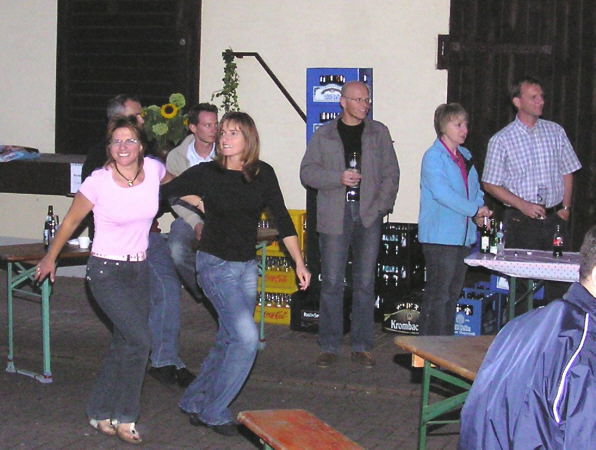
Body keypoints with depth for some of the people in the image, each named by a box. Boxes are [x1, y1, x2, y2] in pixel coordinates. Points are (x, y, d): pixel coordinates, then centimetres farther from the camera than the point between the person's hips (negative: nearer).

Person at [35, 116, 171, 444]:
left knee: (124, 345, 9)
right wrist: (50, 258, 9)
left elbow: (172, 186, 20)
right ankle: (124, 418, -1)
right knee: (140, 339, -16)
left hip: (139, 269, 5)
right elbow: (71, 221, -1)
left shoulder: (154, 170, -7)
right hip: (106, 270, -5)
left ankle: (101, 413, 25)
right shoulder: (98, 182, -17)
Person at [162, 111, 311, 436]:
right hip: (216, 264, -5)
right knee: (247, 338, -15)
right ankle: (214, 412, -1)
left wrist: (299, 263, 3)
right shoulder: (207, 173, -7)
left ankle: (194, 401, 27)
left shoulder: (262, 174, 2)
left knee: (227, 342, 9)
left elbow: (282, 218, 4)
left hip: (247, 266, 5)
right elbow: (161, 193, 0)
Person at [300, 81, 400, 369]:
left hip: (369, 216, 1)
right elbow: (307, 172, 4)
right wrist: (339, 178, -11)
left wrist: (382, 205, -3)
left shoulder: (379, 133, 12)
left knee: (365, 283, 2)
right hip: (334, 216, -1)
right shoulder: (324, 135, 9)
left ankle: (362, 347, 10)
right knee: (332, 283, -2)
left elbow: (391, 173, 10)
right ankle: (329, 346, 7)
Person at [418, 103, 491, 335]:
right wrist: (475, 209, -17)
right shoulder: (433, 157, -9)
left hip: (463, 235, 8)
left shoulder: (465, 156, 16)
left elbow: (475, 189, 21)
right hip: (440, 236, -8)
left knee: (453, 293, 12)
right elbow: (442, 193, -20)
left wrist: (479, 214, 1)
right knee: (438, 294, -6)